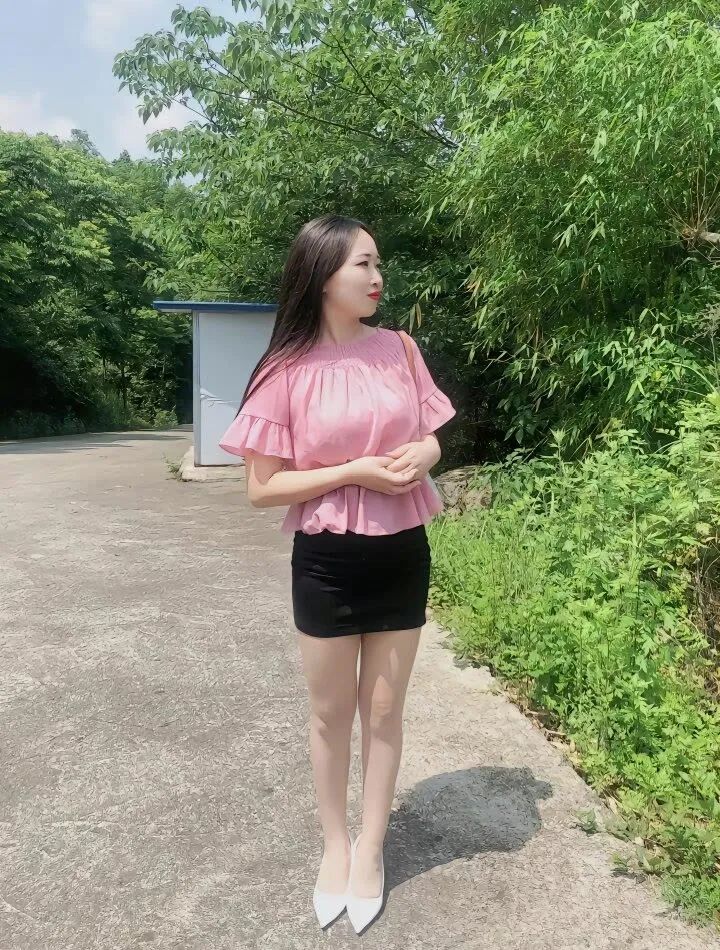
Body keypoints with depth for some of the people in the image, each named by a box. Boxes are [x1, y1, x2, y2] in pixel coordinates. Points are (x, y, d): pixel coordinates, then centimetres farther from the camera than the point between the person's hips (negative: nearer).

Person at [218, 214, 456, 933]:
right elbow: (262, 488, -11)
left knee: (383, 710, 14)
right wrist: (355, 472, -20)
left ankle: (370, 851, 35)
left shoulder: (399, 349, 0)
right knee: (330, 712, 14)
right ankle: (335, 843, 39)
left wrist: (420, 454, -13)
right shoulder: (288, 371, -11)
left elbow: (430, 437, 11)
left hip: (401, 553, 3)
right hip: (327, 561, -2)